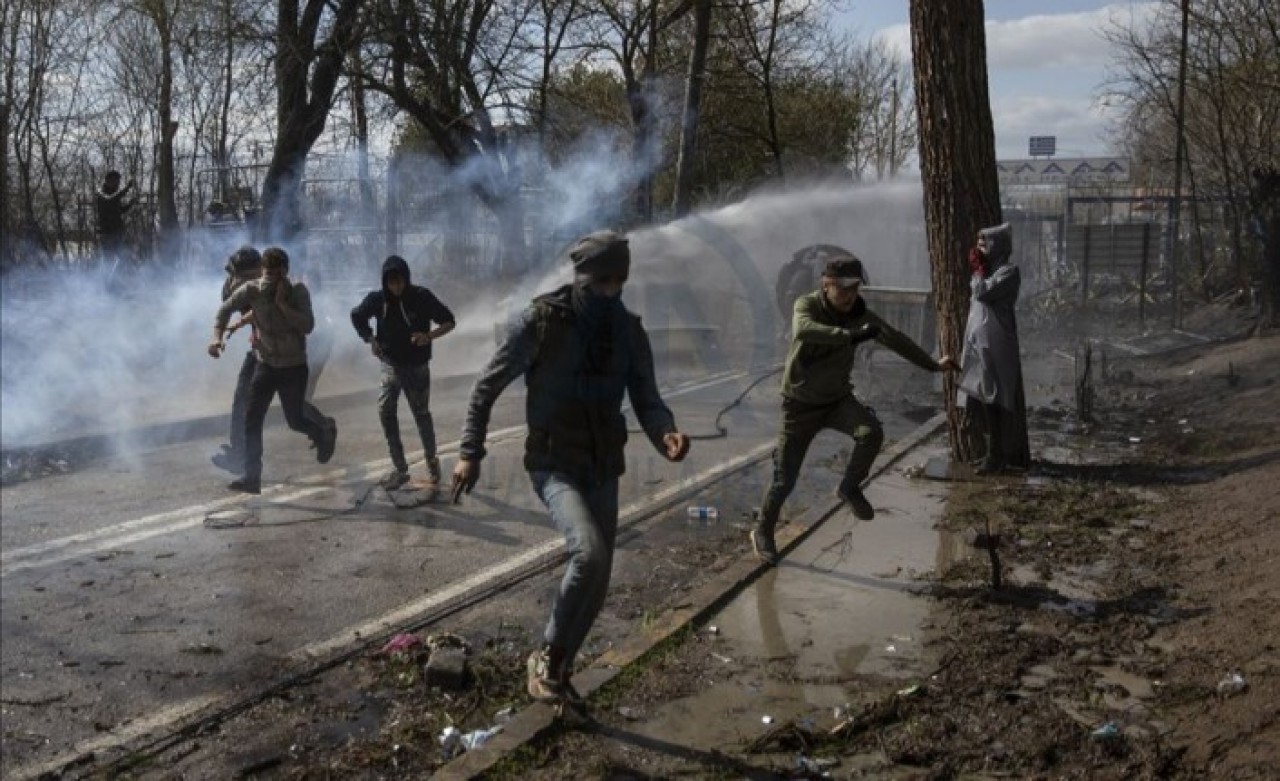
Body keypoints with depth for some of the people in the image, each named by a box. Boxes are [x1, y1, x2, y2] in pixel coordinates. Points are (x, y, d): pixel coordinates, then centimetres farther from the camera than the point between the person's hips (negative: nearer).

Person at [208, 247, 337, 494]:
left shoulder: (298, 291, -14)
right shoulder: (251, 290, -9)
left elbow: (307, 326, -24)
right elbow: (225, 309, -1)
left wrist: (282, 303, -30)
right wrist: (217, 337, -17)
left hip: (294, 367, -2)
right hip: (266, 364, 2)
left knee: (294, 420, 5)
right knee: (252, 419, -6)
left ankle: (325, 430, 40)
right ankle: (252, 477, -2)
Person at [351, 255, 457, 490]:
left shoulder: (422, 297, -16)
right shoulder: (377, 299, -8)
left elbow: (449, 321, -10)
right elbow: (357, 316, 12)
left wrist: (430, 335, -28)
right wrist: (370, 339, -2)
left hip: (417, 367, -3)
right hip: (391, 366, 3)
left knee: (421, 414, 7)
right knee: (385, 412, -3)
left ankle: (431, 461, 28)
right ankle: (399, 468, 7)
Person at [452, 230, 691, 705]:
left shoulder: (629, 332, -1)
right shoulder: (541, 321, -13)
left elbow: (647, 401, 1)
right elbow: (488, 386, -5)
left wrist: (666, 436, -22)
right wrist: (470, 452, -9)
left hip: (604, 469, 5)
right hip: (553, 464, -5)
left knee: (597, 581, 8)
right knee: (589, 552, -28)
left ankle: (559, 670, 30)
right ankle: (548, 654, -5)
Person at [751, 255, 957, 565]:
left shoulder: (859, 314, -7)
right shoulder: (806, 305, -19)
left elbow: (896, 339, 4)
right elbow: (803, 330, -43)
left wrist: (933, 365, 8)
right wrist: (851, 335, -51)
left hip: (837, 399, 3)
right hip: (801, 404, -3)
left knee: (872, 432, -26)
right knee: (785, 478, -2)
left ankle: (850, 488, 1)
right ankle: (762, 532, 23)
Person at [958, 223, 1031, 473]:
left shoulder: (1009, 271, -10)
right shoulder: (990, 270, 17)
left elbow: (983, 292, -19)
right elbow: (975, 298, 17)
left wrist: (977, 268, -7)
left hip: (994, 344, -9)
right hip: (981, 343, 9)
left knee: (994, 400, -8)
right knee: (989, 401, 12)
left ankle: (997, 456, -4)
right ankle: (998, 453, 20)